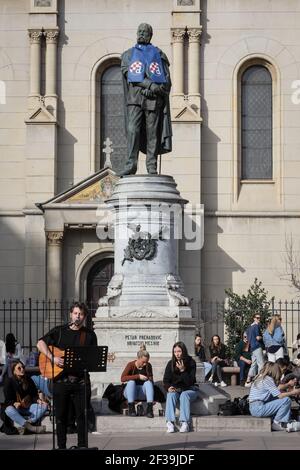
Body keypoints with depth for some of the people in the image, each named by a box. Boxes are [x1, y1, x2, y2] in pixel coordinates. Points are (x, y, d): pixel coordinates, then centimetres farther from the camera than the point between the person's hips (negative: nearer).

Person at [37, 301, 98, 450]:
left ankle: (82, 446, 7)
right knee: (61, 415, 5)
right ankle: (61, 446, 13)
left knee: (82, 415, -1)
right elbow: (40, 344, -2)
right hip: (61, 380, 0)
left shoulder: (89, 334, 9)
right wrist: (53, 358, -14)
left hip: (81, 380, 0)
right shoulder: (59, 331, 6)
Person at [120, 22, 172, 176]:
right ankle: (131, 165, -17)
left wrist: (155, 90, -11)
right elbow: (128, 74, -1)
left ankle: (152, 166, -1)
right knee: (132, 130, -13)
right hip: (135, 98, 0)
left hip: (154, 100, 0)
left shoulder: (159, 55, 16)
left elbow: (167, 81, 9)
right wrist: (149, 84, -14)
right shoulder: (128, 54, 17)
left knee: (153, 133, -3)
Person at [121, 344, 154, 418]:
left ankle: (150, 409, -39)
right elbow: (122, 379, -21)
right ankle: (131, 408, -34)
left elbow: (151, 380, 1)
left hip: (142, 392, 2)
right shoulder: (131, 365, -11)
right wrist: (138, 376, -29)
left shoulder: (148, 366, -2)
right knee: (131, 382, -32)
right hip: (130, 392, -2)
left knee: (148, 382, -27)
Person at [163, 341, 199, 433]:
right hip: (175, 389, 2)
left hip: (189, 390, -2)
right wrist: (169, 387, -18)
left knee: (184, 395, -35)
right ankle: (170, 423, -41)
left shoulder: (191, 362, -7)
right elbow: (165, 380, 3)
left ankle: (185, 423, -43)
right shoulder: (171, 363, 1)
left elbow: (190, 382, -14)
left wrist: (183, 370, -26)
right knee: (171, 395, -31)